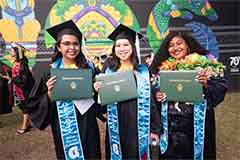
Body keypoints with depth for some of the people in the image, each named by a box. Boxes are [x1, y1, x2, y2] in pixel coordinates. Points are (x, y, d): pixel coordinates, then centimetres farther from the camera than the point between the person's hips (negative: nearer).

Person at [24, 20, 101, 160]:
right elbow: (34, 105, -3)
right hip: (65, 129, -1)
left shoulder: (89, 67, -1)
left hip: (88, 126, 2)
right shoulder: (51, 72, -5)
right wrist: (49, 94, -20)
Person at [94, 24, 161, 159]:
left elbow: (151, 100, -1)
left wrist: (155, 128, -3)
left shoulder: (143, 71, 0)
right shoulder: (109, 70, 3)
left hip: (138, 125, -1)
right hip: (117, 125, 1)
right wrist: (98, 90, -12)